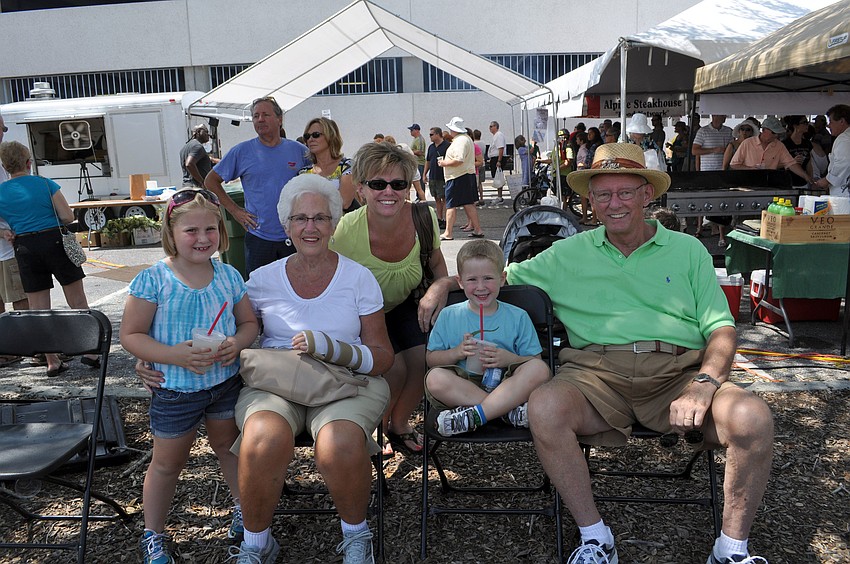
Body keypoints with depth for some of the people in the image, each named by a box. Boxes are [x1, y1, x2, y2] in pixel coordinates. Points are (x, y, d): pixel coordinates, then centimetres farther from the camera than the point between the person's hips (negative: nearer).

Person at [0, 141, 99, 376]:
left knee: (39, 310, 9)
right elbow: (68, 217, -7)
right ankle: (90, 352, 6)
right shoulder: (45, 184, -5)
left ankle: (52, 362, 12)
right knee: (78, 303, 7)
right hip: (55, 242, -2)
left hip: (25, 249, 2)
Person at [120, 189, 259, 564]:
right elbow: (130, 335, -13)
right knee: (168, 462, 14)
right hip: (175, 389, -3)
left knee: (230, 446, 22)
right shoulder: (153, 279, -15)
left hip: (226, 381, 3)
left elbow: (250, 323, 6)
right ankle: (153, 534, 35)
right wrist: (174, 355, -27)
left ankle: (244, 507, 45)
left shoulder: (229, 276, -3)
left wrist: (237, 344, -17)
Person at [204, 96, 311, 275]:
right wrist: (234, 210, 0)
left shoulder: (298, 150, 4)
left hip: (295, 237, 1)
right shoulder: (242, 151, 0)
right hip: (259, 238, -1)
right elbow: (210, 181, 7)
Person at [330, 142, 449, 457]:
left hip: (405, 304, 4)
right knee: (394, 369, -21)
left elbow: (436, 261, 0)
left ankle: (399, 423, 18)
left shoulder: (423, 217, -20)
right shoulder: (346, 231, -31)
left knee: (424, 359, -14)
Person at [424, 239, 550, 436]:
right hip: (462, 386, 0)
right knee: (435, 378, -31)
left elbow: (534, 360, 6)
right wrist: (457, 352, -10)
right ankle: (511, 411, -27)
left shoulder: (518, 317, 9)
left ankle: (473, 416, -32)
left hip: (506, 386, 0)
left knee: (539, 369, -27)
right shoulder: (449, 316, 10)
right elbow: (431, 358, 8)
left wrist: (509, 358, -13)